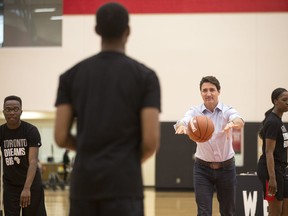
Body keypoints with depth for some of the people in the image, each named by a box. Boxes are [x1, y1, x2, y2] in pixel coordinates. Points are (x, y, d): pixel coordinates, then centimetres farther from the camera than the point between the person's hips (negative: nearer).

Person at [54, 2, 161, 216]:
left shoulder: (72, 75, 7)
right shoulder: (145, 76, -1)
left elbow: (61, 137, 4)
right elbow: (151, 140, -7)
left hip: (83, 182, 3)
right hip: (124, 183, -3)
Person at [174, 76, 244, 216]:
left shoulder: (227, 111, -8)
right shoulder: (195, 112, -5)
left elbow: (239, 121, -30)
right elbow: (183, 121, -26)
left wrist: (233, 123, -55)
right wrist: (182, 126, -52)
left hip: (226, 167, 0)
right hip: (203, 168, 0)